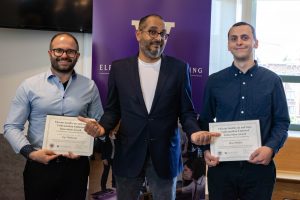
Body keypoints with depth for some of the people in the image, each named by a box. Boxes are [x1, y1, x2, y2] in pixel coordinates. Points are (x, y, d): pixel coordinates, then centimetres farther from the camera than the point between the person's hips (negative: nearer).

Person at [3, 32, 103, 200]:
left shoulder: (90, 86, 3)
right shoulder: (29, 86, -2)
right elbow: (12, 127, 0)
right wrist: (30, 152, -14)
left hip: (77, 166, 1)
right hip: (39, 166, -1)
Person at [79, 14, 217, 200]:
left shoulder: (179, 68, 0)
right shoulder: (119, 67, 1)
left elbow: (186, 111, 2)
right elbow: (113, 110, 7)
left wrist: (195, 131, -17)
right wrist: (102, 127, -13)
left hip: (165, 155, 0)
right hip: (128, 154, 1)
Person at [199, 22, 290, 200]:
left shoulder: (272, 81, 2)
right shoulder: (214, 81, 4)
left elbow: (282, 122, 2)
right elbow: (205, 121, 8)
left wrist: (271, 148, -14)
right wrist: (206, 150, -7)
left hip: (259, 166, 0)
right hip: (221, 166, 1)